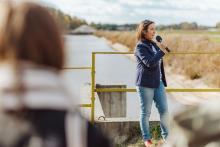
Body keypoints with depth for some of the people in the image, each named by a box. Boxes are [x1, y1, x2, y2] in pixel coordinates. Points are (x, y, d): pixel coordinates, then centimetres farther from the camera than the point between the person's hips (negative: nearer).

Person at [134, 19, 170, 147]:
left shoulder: (154, 44, 12)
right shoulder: (140, 47, -10)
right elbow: (150, 62, -23)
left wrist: (163, 80, 24)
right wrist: (162, 51, -16)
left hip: (158, 82, 7)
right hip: (145, 84, -7)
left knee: (164, 109, 4)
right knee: (146, 112, 4)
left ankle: (166, 136, 17)